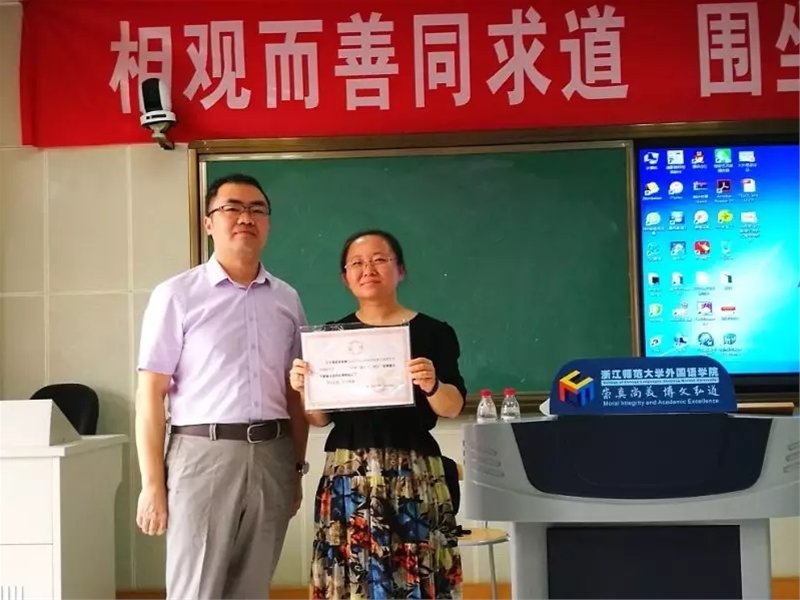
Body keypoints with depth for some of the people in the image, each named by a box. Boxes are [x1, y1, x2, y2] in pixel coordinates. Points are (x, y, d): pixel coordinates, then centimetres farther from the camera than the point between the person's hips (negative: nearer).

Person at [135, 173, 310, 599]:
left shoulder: (286, 299, 11)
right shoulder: (176, 295, -3)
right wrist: (152, 483, -9)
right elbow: (151, 392, -5)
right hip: (203, 453, -4)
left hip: (272, 455, 4)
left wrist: (297, 467, 12)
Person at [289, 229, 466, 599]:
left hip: (413, 475, -2)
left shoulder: (432, 332, 2)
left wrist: (432, 385, -21)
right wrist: (304, 388, -9)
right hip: (348, 475, 2)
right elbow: (321, 419, 10)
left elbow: (453, 408, -2)